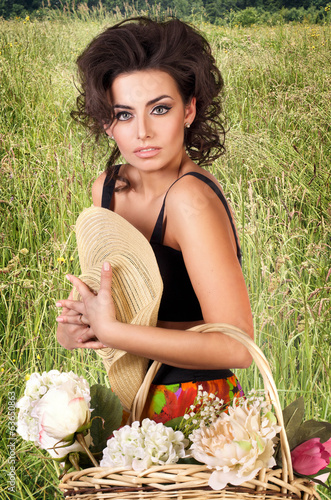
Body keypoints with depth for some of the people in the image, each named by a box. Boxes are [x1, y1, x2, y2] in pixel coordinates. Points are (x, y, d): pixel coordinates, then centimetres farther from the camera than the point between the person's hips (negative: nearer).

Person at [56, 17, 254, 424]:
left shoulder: (191, 199, -25)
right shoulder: (107, 188, -2)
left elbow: (236, 347, -28)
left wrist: (111, 332, -25)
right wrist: (74, 328, -9)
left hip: (195, 406, -7)